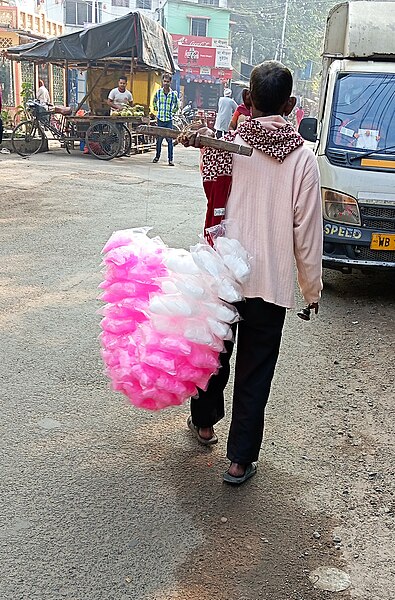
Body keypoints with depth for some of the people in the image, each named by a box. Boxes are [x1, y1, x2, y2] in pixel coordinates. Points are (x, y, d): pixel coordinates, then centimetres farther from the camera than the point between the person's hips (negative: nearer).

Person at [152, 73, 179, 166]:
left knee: (170, 140, -4)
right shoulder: (158, 92, 2)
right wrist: (157, 110, 14)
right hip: (160, 119, 1)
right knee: (159, 139, 7)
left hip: (169, 120, -1)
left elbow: (176, 106, 14)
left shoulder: (174, 94, -1)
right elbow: (154, 102, 21)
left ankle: (170, 159, -1)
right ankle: (157, 157, 21)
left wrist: (172, 112, 8)